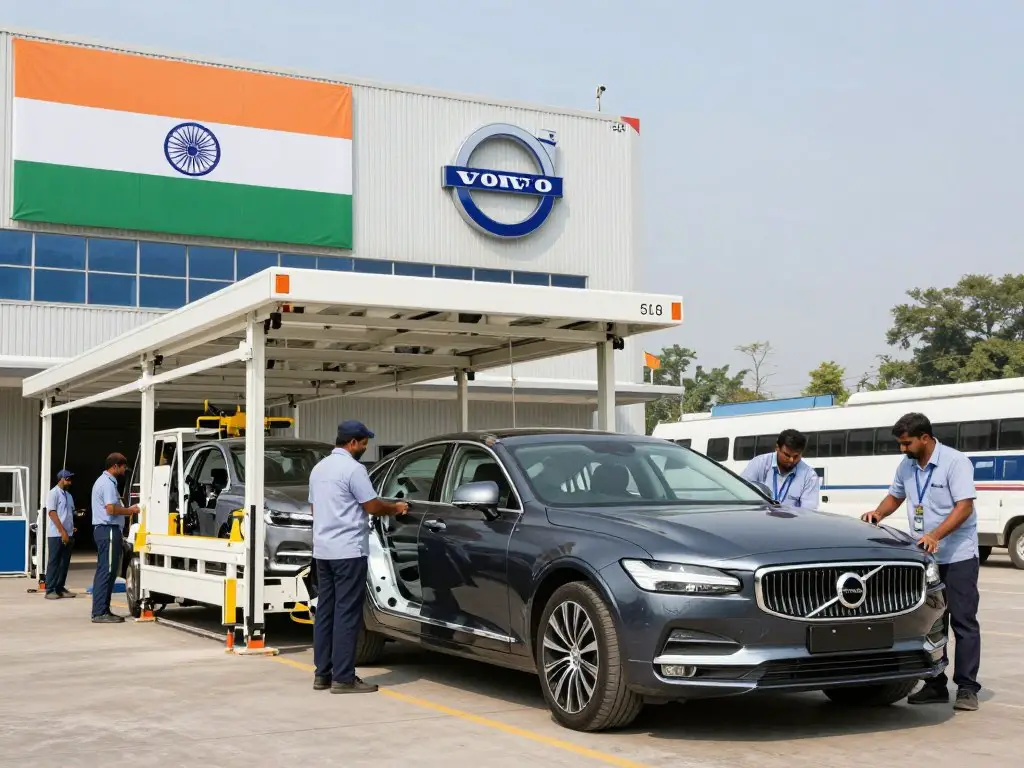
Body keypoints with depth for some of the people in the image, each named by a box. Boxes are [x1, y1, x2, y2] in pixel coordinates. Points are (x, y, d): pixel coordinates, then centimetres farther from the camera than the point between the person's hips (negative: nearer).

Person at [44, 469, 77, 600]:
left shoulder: (68, 496, 16)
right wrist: (63, 532, -17)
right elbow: (52, 513, -13)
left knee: (65, 562, 8)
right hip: (56, 534, -7)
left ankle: (60, 588, 13)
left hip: (68, 535, 7)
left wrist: (71, 531, 10)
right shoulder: (53, 493, -7)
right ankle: (50, 590, -2)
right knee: (54, 562, -4)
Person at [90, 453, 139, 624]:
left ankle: (102, 610, 16)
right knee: (106, 571, -10)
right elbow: (111, 509, -22)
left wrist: (127, 510, 16)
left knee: (104, 571, 12)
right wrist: (131, 510, -10)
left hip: (104, 529, 11)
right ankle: (100, 613, -11)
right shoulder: (108, 483, -13)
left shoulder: (103, 481, 21)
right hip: (108, 530, -11)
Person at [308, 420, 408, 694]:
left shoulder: (319, 467, 14)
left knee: (325, 610, 11)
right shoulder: (352, 468, -12)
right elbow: (373, 506, -10)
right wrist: (396, 508, 7)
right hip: (348, 550, -9)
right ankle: (343, 678, -5)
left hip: (322, 550, 9)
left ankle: (322, 674, 14)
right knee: (347, 613, -6)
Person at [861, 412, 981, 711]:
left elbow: (964, 506, -20)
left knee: (963, 621, -4)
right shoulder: (907, 467, 7)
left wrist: (935, 535, -31)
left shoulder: (955, 462, -13)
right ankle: (935, 686, 16)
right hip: (925, 557, 7)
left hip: (958, 556, -7)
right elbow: (895, 495, 22)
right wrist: (879, 513, 1)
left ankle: (967, 688, -2)